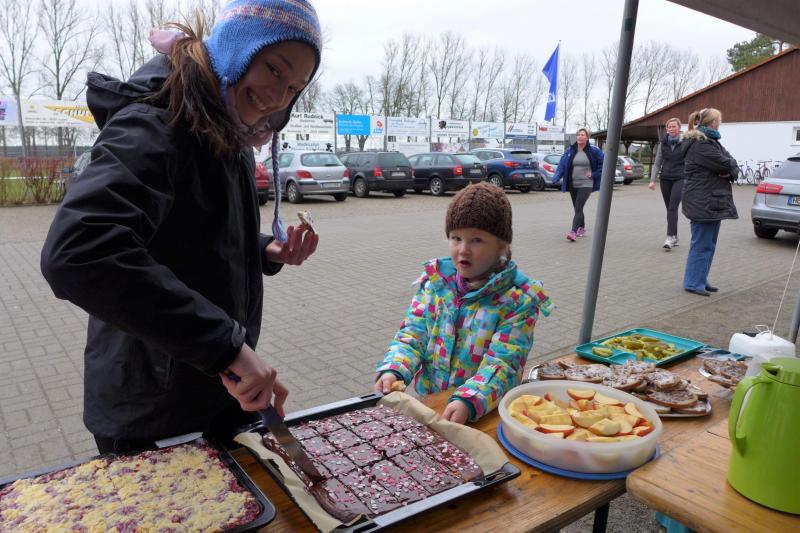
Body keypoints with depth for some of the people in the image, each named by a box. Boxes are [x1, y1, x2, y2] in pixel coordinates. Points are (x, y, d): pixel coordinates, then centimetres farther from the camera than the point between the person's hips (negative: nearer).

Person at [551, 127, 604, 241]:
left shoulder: (593, 151, -3)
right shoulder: (570, 151, 4)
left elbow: (603, 163, 4)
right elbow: (562, 165, -2)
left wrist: (594, 174, -3)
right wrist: (556, 178, -16)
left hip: (586, 184, -4)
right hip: (572, 184, 4)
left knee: (578, 208, -16)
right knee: (577, 208, 14)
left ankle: (573, 232, -24)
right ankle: (582, 228, 34)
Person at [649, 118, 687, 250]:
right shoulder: (663, 144, 8)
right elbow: (657, 163, 9)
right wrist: (652, 180, -1)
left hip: (680, 179, -4)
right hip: (665, 179, 4)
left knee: (673, 207, -15)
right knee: (670, 208, 7)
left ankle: (670, 238, -18)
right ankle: (675, 237, 16)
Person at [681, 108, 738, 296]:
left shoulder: (711, 141, 17)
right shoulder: (700, 144, -14)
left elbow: (731, 164, 11)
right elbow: (725, 163, -19)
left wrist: (729, 171, -11)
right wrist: (731, 166, 3)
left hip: (714, 201, 10)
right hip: (703, 203, -10)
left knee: (709, 244, 14)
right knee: (702, 244, -5)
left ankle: (700, 279, 22)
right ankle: (693, 283, 3)